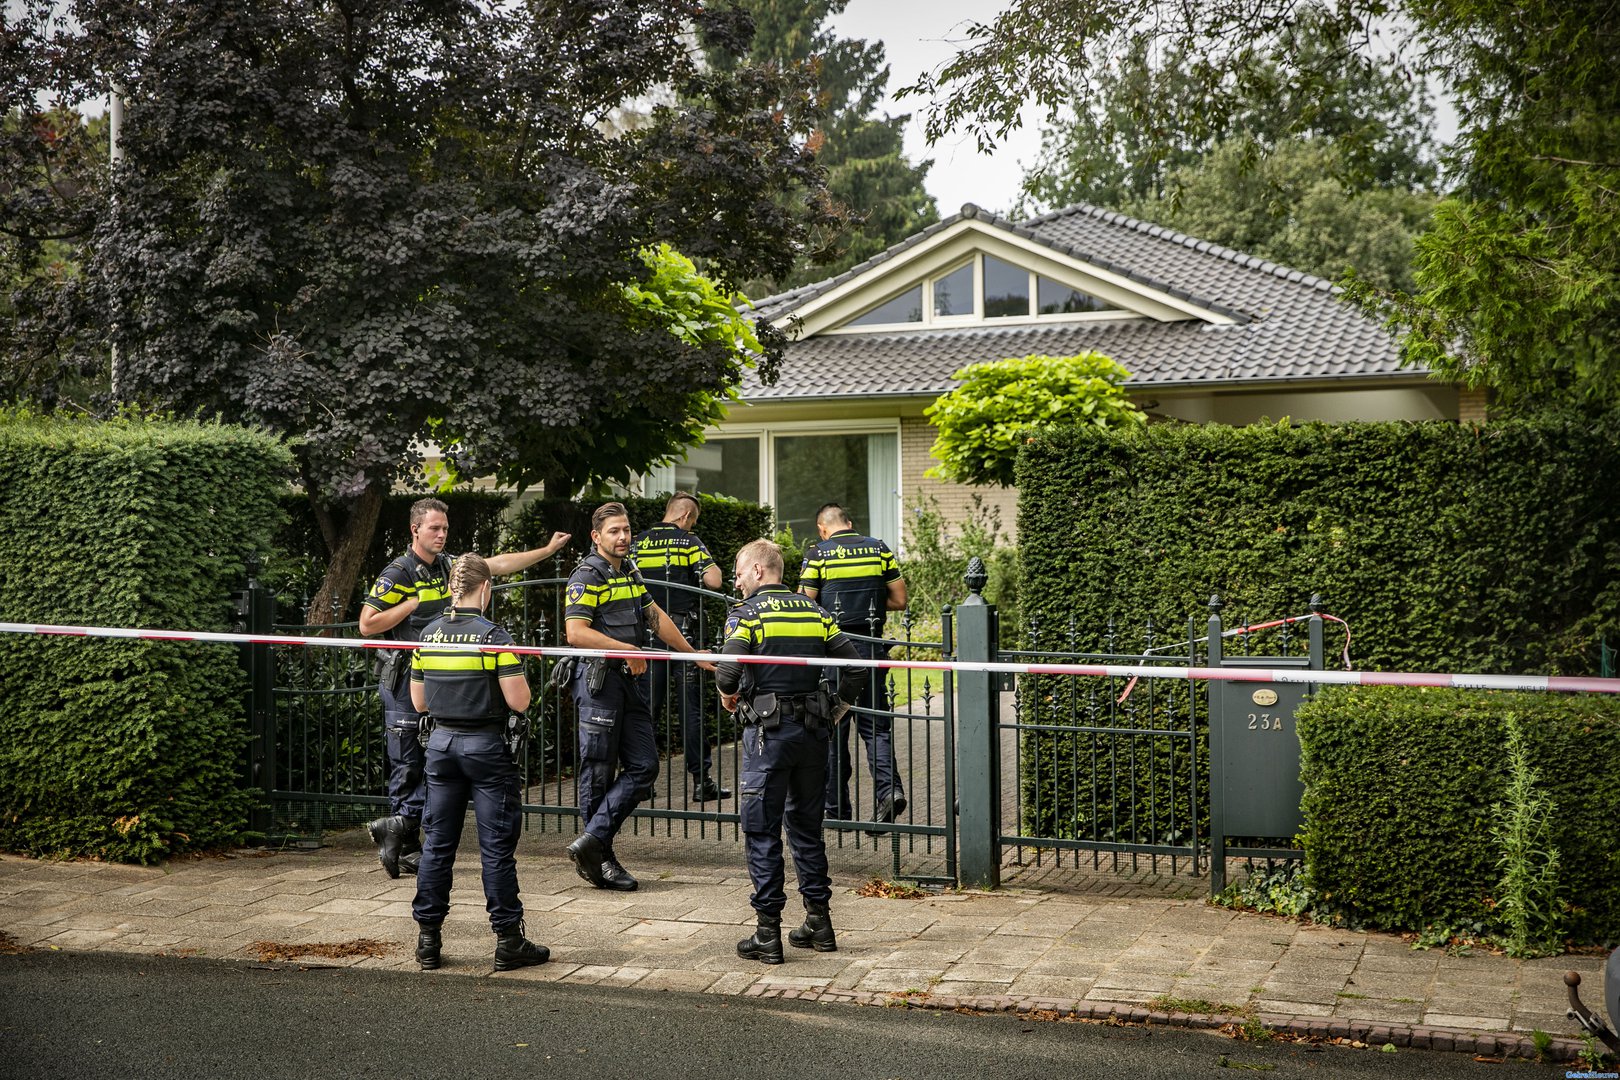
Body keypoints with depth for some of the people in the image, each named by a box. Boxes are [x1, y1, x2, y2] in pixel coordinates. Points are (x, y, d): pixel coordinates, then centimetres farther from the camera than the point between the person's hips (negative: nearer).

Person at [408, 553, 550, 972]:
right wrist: (518, 678, 4)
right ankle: (508, 941, 6)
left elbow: (419, 702, 9)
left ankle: (427, 939, 15)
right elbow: (518, 701, -16)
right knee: (497, 847, 1)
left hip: (441, 743, 5)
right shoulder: (494, 637, -13)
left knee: (437, 843, 11)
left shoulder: (428, 635, 2)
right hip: (487, 747, -5)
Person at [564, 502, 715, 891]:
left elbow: (655, 617, 25)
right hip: (599, 680, -8)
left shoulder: (630, 571, 17)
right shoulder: (587, 576, -9)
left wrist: (693, 654, 26)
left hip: (631, 680, 8)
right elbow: (576, 632, -20)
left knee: (644, 766, 3)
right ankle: (601, 858, 6)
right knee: (598, 772, -2)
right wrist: (626, 648, -20)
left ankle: (592, 840, 4)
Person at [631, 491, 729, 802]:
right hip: (682, 634, -4)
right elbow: (714, 581, -11)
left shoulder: (637, 544, 8)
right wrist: (711, 563, 9)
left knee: (647, 706, 9)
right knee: (690, 707, 0)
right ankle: (701, 780, 2)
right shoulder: (689, 542, -4)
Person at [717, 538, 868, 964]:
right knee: (807, 825, 16)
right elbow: (856, 666, 4)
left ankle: (768, 933, 2)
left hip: (768, 732, -5)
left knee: (761, 831, 1)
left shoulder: (748, 613, -6)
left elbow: (728, 671, -19)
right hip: (813, 731, 5)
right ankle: (819, 922, 20)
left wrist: (728, 696, 2)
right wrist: (836, 710, 12)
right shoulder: (814, 611, 10)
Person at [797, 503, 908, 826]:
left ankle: (837, 808, 12)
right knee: (875, 723, 9)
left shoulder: (817, 554, -4)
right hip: (870, 647, 2)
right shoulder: (879, 549, 5)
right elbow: (899, 600, 6)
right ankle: (889, 787, -13)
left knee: (833, 729, 7)